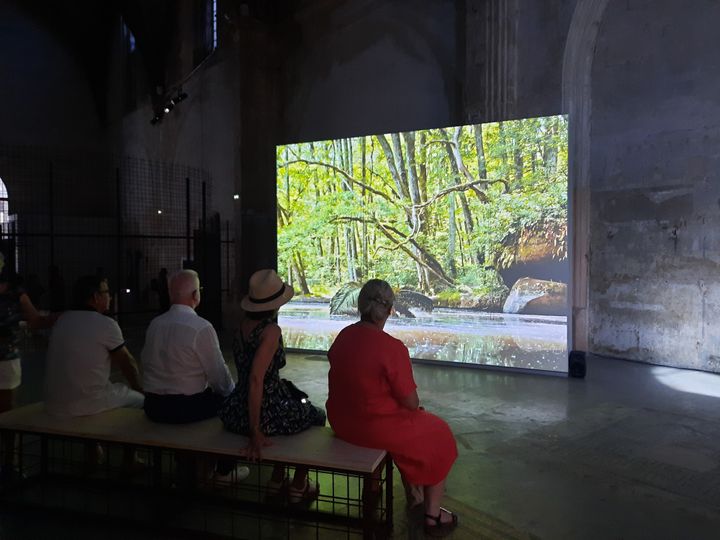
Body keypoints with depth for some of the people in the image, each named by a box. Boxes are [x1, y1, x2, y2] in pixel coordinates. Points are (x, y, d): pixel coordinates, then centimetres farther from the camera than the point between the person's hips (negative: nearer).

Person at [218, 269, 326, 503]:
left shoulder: (243, 325, 2)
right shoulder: (271, 330, -21)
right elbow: (256, 379, -28)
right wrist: (256, 431, -22)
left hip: (236, 413, 7)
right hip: (263, 414, -7)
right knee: (317, 416, 22)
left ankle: (277, 479, 39)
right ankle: (299, 486, 30)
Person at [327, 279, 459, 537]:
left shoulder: (343, 336, -5)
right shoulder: (393, 348, -26)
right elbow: (411, 402, -18)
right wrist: (415, 407, 7)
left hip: (340, 422, 7)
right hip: (376, 430, -7)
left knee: (413, 420, 32)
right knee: (438, 435, 18)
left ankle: (412, 492, 48)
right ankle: (433, 516, 29)